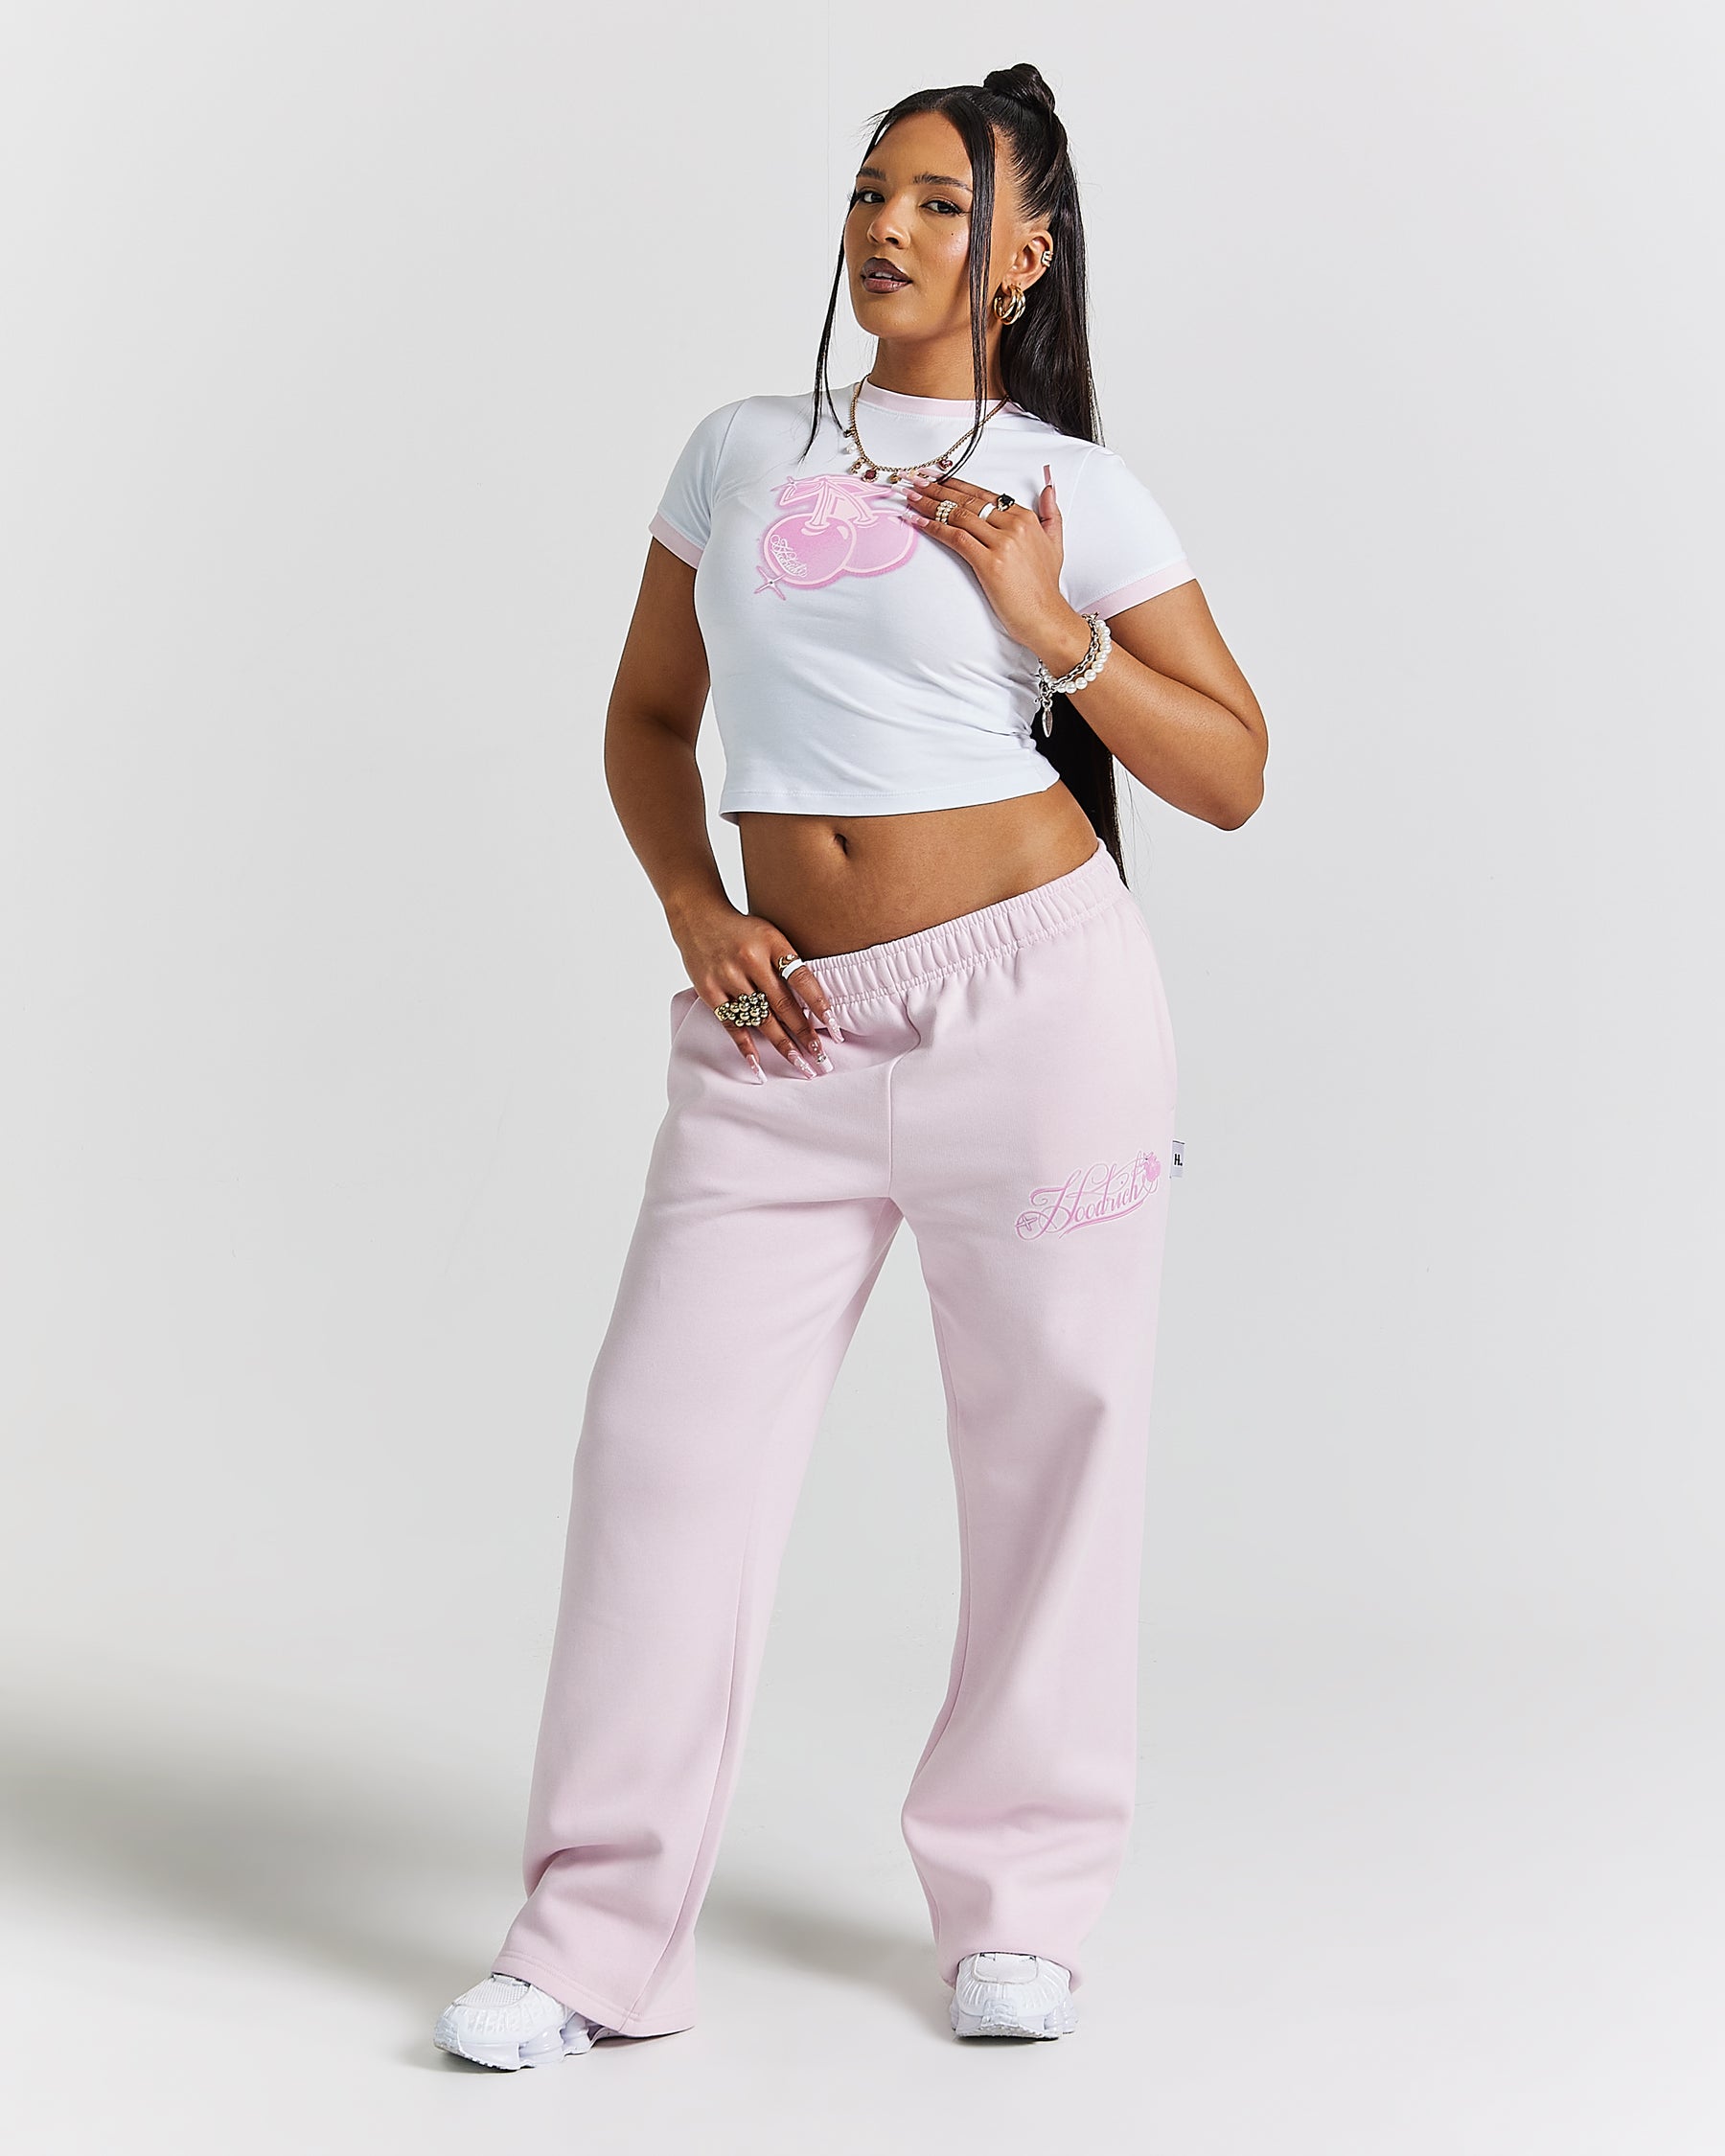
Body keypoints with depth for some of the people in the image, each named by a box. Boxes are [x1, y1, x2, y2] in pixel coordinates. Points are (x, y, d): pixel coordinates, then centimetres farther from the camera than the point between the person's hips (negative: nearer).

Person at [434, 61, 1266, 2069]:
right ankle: (598, 1936, 6)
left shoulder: (1074, 492, 4)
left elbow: (1232, 774, 4)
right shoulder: (740, 452, 12)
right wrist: (695, 916, 1)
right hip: (789, 1021, 2)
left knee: (1051, 1437, 4)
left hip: (1035, 993, -2)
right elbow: (646, 719, 18)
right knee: (670, 1431, -3)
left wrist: (1052, 629, -9)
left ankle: (1016, 1909, 20)